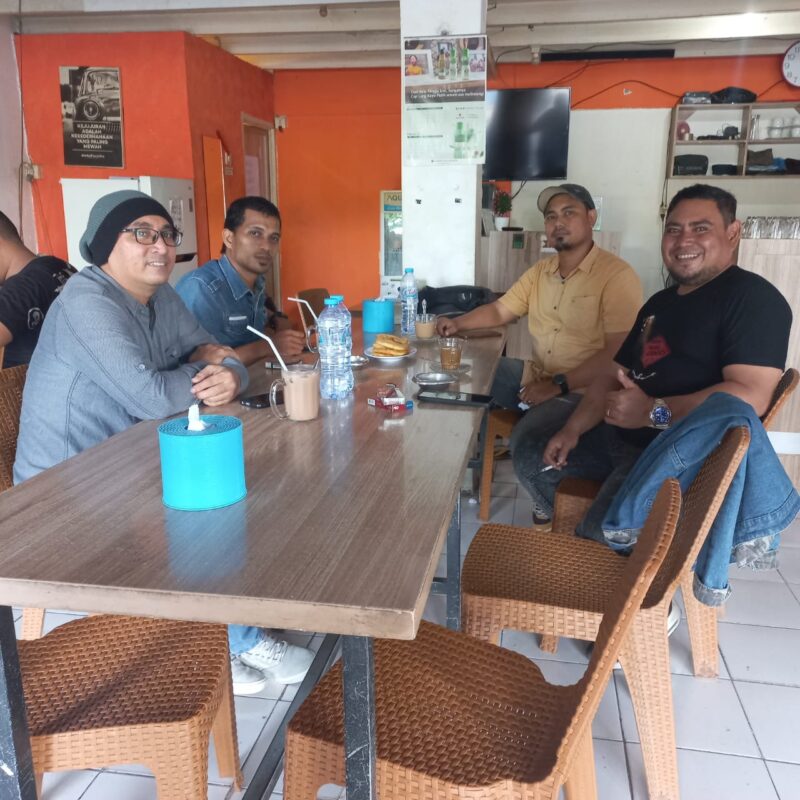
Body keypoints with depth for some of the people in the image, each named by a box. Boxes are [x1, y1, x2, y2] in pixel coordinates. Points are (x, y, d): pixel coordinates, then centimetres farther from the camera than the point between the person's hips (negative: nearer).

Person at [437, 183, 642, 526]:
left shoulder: (617, 276, -16)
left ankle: (551, 505, 1)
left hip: (585, 390, -8)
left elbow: (618, 355, -22)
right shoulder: (541, 270, 10)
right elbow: (500, 310, 19)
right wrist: (458, 323, 1)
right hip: (536, 375, 8)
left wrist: (559, 385, -25)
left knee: (526, 439, -29)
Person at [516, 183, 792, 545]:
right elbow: (613, 375, 19)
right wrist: (572, 430, 4)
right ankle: (584, 528, 22)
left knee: (605, 535, -30)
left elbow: (750, 396, -22)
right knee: (531, 463, 9)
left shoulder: (752, 297, -10)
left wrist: (653, 412, -25)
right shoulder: (659, 303, 19)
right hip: (619, 438, 9)